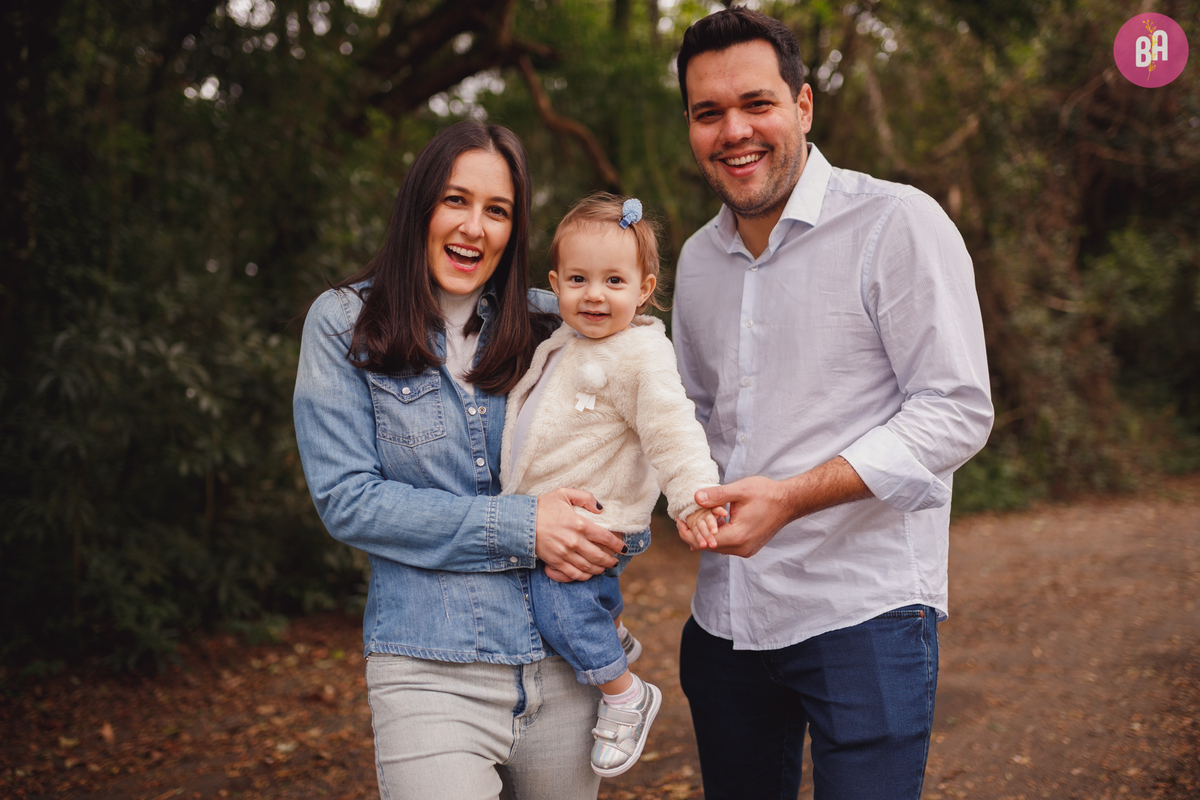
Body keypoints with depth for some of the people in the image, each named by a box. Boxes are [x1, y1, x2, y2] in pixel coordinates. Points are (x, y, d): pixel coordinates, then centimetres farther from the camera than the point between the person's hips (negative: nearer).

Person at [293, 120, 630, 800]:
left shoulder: (547, 324, 8)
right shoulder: (344, 324, 0)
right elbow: (347, 500, -8)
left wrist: (609, 534, -11)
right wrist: (517, 527, -15)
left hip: (566, 666, 3)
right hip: (431, 672, -3)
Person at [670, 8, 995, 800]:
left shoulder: (897, 223, -8)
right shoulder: (697, 259, 12)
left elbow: (956, 412, -14)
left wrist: (791, 496, -22)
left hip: (863, 612, -6)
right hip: (725, 617, 6)